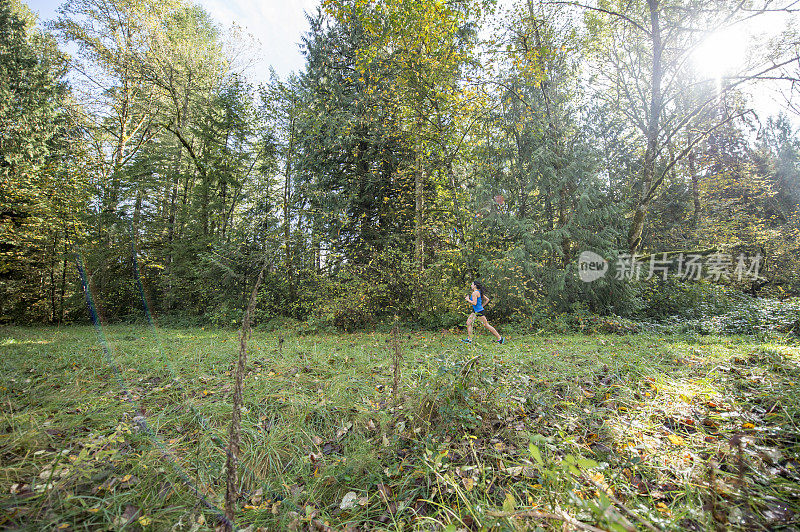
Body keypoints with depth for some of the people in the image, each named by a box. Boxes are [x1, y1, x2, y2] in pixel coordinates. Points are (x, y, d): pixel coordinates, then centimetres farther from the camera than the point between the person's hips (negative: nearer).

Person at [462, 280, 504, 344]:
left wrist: (468, 300, -10)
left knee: (486, 325, -4)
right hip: (476, 311, 10)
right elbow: (487, 300, 17)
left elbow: (474, 303, -24)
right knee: (468, 322, 8)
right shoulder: (479, 292, 12)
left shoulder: (475, 293, -16)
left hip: (479, 312, -10)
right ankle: (469, 339, 10)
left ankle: (500, 338, 4)